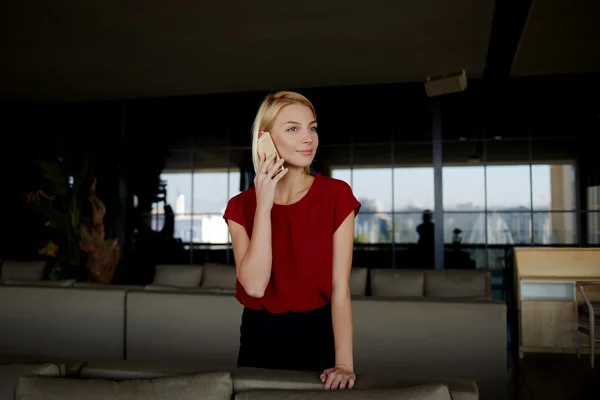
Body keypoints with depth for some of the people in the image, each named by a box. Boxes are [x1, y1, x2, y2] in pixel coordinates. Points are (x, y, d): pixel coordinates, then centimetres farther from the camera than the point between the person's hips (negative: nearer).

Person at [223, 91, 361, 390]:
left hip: (318, 334, -1)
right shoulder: (241, 206, -5)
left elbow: (339, 288, -12)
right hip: (260, 336, 1)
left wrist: (344, 363, -20)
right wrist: (264, 206, -21)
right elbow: (254, 285, -19)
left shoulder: (336, 195, -9)